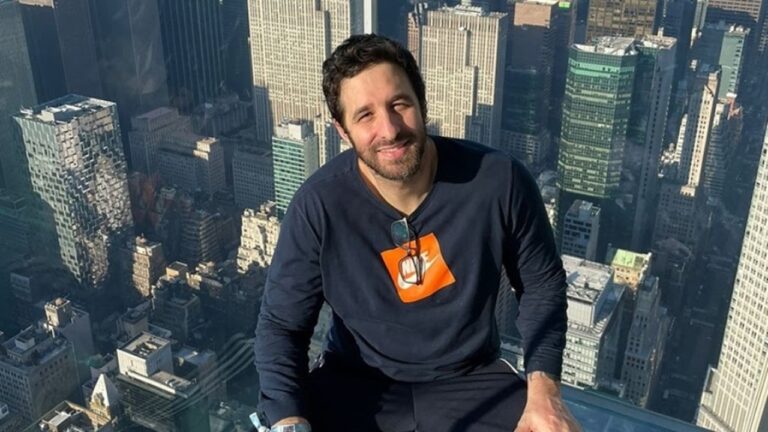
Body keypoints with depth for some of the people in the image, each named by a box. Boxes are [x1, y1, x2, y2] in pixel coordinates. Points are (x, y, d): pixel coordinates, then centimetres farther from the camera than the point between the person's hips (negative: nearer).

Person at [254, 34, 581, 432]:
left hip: (469, 378, 1)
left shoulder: (499, 180, -17)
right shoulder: (320, 204, -19)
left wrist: (543, 386, -12)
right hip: (355, 382, 0)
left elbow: (542, 283, 0)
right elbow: (281, 324, -9)